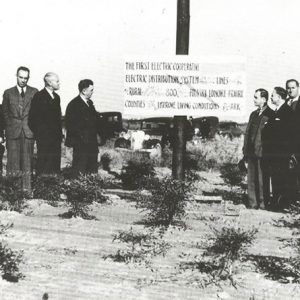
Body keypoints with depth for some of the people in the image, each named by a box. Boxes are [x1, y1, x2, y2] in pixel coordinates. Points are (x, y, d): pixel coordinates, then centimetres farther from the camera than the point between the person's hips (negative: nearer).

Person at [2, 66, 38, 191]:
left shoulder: (34, 92, 8)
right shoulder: (8, 93, 9)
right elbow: (4, 112, 13)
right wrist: (9, 126, 4)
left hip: (29, 131, 0)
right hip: (13, 131, 0)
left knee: (27, 160, 0)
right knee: (13, 158, -3)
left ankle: (27, 188, 4)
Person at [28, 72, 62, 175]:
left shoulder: (57, 97, 16)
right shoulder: (39, 96, -7)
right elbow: (33, 118, -10)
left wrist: (59, 133, 14)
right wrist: (38, 133, -12)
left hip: (56, 137, 7)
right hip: (44, 137, -7)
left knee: (55, 163, 6)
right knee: (43, 162, -4)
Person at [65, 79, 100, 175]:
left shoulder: (90, 103, 16)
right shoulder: (74, 104, -10)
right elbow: (70, 125, -14)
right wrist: (82, 137, -16)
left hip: (92, 143, 8)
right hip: (80, 144, -8)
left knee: (93, 170, 9)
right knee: (80, 172, -5)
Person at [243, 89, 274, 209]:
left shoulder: (270, 114, -5)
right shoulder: (253, 114, 18)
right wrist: (245, 151, 12)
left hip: (263, 153, -7)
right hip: (251, 152, 7)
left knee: (262, 180, -1)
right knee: (251, 179, 8)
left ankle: (263, 203, 7)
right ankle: (252, 203, 14)